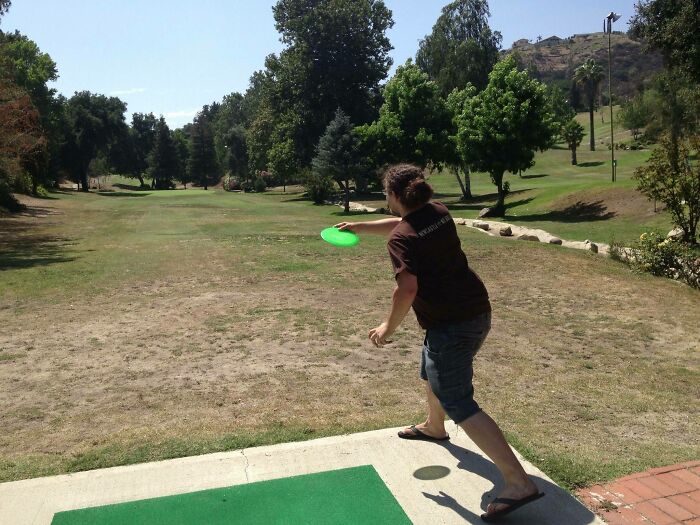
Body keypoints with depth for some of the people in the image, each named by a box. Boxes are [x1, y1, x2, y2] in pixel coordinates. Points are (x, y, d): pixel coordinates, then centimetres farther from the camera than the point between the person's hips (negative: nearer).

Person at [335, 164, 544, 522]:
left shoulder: (401, 239, -17)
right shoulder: (438, 212, 7)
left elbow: (407, 289, -25)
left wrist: (388, 328, -10)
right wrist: (358, 226, 32)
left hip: (451, 325, -10)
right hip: (478, 312, 10)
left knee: (459, 404, -6)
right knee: (432, 371, 31)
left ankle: (519, 483, -8)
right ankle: (433, 426, 57)